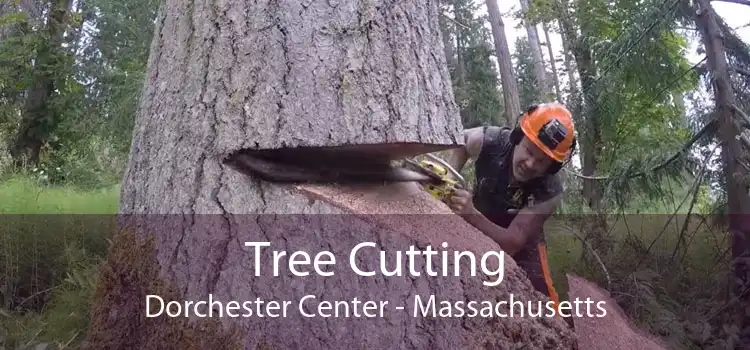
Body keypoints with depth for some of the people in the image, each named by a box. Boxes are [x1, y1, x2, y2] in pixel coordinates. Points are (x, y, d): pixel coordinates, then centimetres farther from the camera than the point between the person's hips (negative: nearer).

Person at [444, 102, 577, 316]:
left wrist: (471, 215, -54)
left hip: (522, 245, -2)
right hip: (476, 234, 2)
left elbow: (511, 243, -39)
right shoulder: (489, 141, -32)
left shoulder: (549, 192, -36)